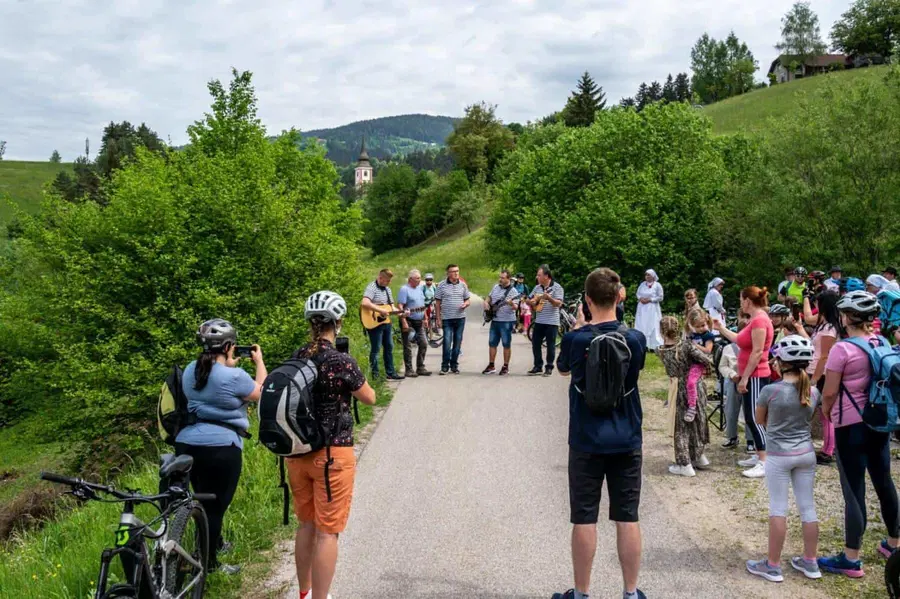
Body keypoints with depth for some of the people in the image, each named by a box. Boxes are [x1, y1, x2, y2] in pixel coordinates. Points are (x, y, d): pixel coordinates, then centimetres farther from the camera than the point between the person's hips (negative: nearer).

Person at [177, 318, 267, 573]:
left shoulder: (190, 370, 6)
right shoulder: (233, 377, -15)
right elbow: (262, 394, 1)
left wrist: (228, 365, 27)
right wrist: (259, 362, 13)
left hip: (186, 444, 7)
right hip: (221, 449, -7)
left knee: (204, 501, 22)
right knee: (215, 506, 3)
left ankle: (216, 544, 42)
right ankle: (208, 564, 11)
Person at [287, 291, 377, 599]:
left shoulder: (296, 358, 1)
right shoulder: (342, 362, -17)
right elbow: (370, 398, -2)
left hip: (298, 453, 6)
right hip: (332, 454, -6)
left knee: (306, 524, 20)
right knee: (327, 532, 2)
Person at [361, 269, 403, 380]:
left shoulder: (387, 289, 14)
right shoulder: (372, 287, -14)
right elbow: (365, 303, -31)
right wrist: (381, 310, -28)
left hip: (387, 322, 9)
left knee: (389, 348, 13)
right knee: (376, 349, -4)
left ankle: (390, 373, 23)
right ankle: (374, 375, 4)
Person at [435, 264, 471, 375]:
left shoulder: (463, 285, 7)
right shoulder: (442, 285, -1)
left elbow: (467, 300, 15)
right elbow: (438, 302, 1)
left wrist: (465, 304, -10)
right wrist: (438, 318, -3)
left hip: (460, 318, 3)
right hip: (447, 319, -3)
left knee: (457, 342, 7)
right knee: (447, 342, -8)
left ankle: (454, 365, 17)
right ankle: (445, 366, 3)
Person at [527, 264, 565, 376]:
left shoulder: (557, 287, -7)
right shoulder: (537, 288, 12)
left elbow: (559, 303, -16)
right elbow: (529, 301, 20)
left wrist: (549, 298, -31)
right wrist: (531, 302, -3)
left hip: (552, 322, -6)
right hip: (539, 321, 6)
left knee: (550, 345, 1)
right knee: (535, 344, 6)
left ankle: (549, 367, 11)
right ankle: (538, 366, 16)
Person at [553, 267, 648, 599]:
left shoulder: (575, 339, -12)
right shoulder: (636, 339, -6)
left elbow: (563, 369, 9)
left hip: (586, 441, -2)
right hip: (626, 441, 2)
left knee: (584, 520, 7)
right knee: (627, 519, 10)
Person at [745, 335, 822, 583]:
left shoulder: (770, 391, -16)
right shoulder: (813, 391, -3)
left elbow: (760, 420, 0)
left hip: (779, 457, -4)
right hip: (806, 454, 4)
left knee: (778, 509, 2)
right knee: (807, 507, 12)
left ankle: (772, 565, 10)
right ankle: (810, 562, 22)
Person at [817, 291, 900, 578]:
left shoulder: (842, 348, -18)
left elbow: (829, 393, -14)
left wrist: (825, 412, 5)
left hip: (851, 425, -7)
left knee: (854, 491, -2)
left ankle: (851, 560, 5)